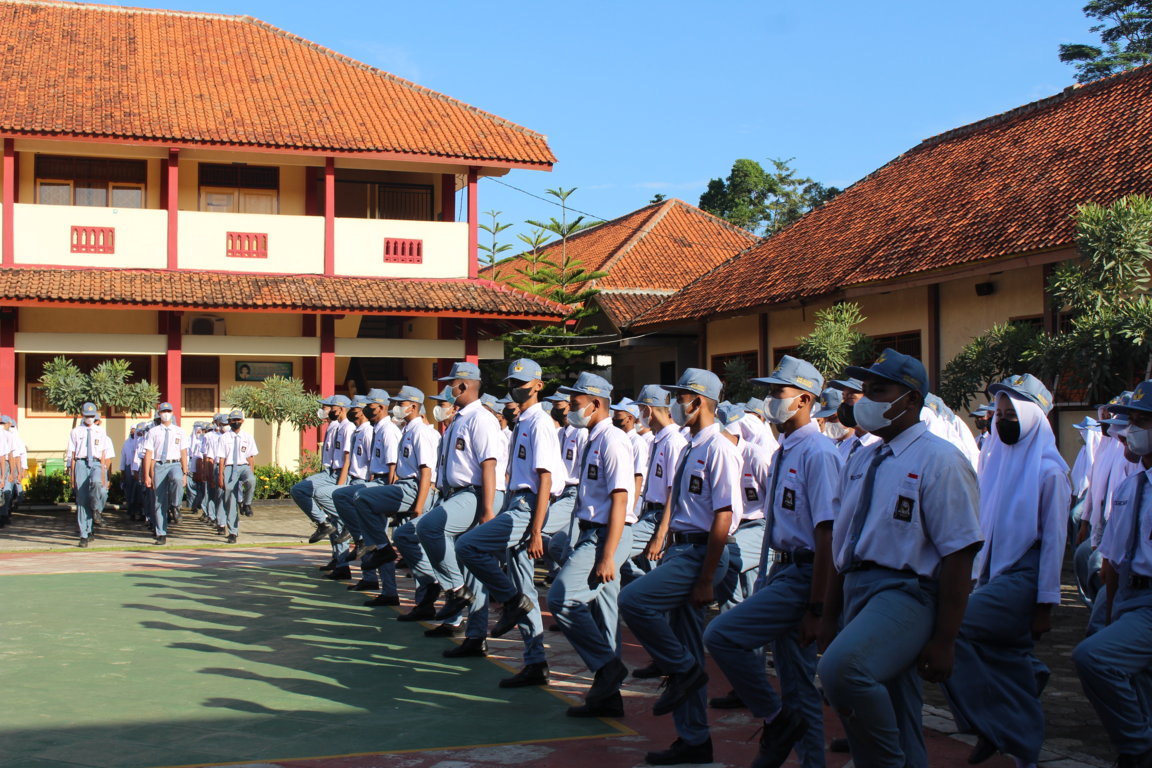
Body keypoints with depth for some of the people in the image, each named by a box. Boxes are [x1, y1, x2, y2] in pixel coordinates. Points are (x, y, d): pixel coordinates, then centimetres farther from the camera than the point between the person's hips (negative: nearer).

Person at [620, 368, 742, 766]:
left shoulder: (718, 450, -14)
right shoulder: (691, 447, 13)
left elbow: (723, 517, -18)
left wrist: (706, 580, -19)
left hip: (700, 554, -9)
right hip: (679, 550, 9)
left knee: (633, 599, -20)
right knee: (685, 646, 11)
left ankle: (683, 670, -2)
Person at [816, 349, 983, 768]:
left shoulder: (940, 460, -9)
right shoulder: (861, 461, 14)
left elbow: (958, 556, -13)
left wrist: (944, 641, -16)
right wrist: (829, 616, 19)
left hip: (905, 593, -8)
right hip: (856, 590, 8)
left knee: (840, 668, -30)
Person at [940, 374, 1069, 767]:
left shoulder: (1048, 470, -9)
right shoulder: (997, 458, 10)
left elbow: (1054, 539, -10)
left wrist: (1045, 604, -12)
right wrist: (977, 577, 13)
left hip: (1023, 577, -7)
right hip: (995, 573, 7)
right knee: (1007, 664, 11)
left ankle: (989, 726, -4)